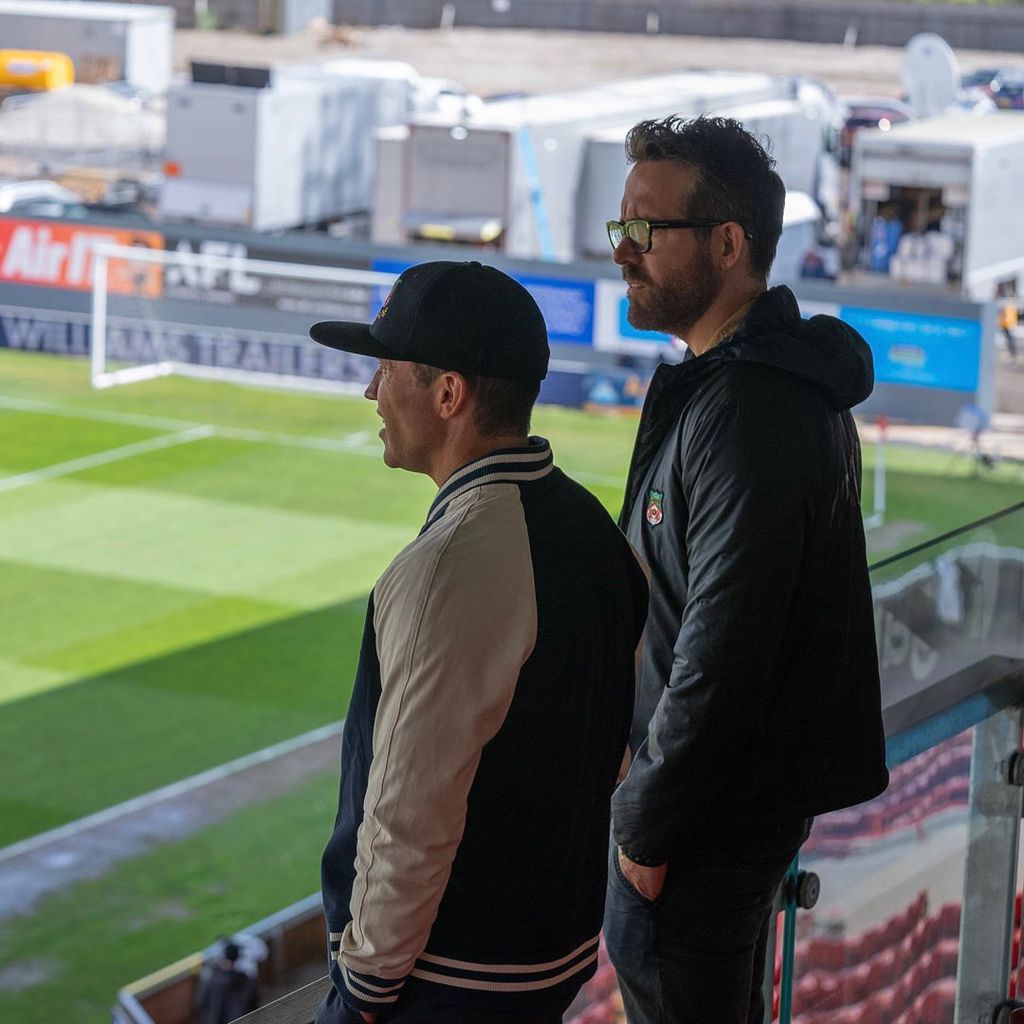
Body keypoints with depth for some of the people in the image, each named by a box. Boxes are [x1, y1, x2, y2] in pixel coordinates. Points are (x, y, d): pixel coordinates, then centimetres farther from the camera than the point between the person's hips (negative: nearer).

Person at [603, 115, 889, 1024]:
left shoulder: (743, 412, -25)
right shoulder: (784, 382, 10)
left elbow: (721, 654, -27)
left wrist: (646, 824, -18)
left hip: (721, 808, -11)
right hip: (766, 788, 11)